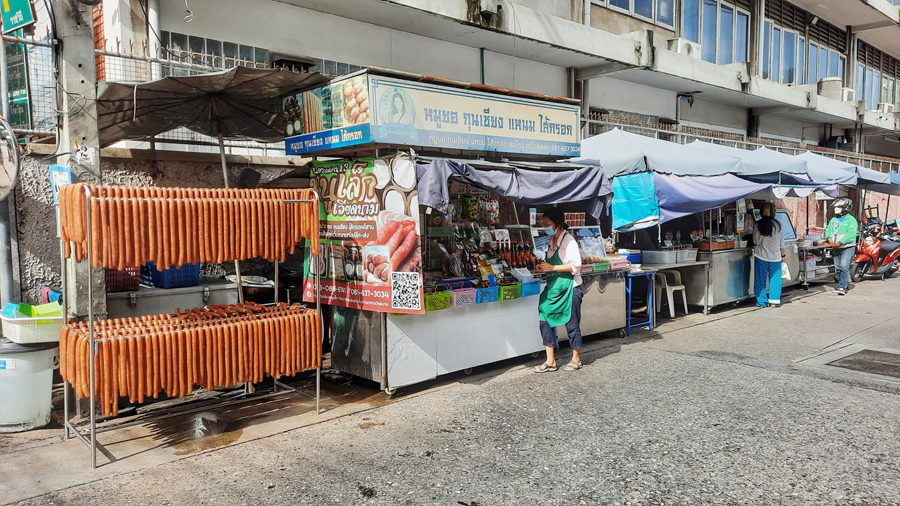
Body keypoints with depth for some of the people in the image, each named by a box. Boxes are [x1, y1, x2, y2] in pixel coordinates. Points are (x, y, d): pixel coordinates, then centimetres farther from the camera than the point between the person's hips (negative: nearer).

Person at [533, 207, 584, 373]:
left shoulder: (568, 240, -13)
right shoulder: (551, 240, 12)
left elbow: (575, 265, -20)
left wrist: (552, 267, -22)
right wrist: (543, 267, 3)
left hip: (569, 288, -8)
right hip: (553, 288, 8)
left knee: (572, 324, 4)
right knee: (544, 319, 2)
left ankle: (576, 359, 22)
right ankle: (550, 361, 10)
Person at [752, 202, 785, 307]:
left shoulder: (758, 225, -8)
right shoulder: (779, 225, -5)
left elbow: (755, 241, 0)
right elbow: (782, 243, 2)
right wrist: (783, 255, 13)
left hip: (761, 256, 0)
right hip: (775, 256, 1)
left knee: (760, 279, 7)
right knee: (775, 279, 9)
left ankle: (761, 302, 9)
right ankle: (774, 301, 10)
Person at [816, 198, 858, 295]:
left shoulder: (851, 220, -6)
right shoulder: (833, 220, 15)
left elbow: (851, 234, -17)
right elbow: (828, 230, 10)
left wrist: (839, 243, -23)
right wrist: (829, 239, -11)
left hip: (848, 248, -7)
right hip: (836, 249, 7)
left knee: (844, 266, -17)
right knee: (838, 268, 11)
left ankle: (842, 287, -21)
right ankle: (846, 285, 23)